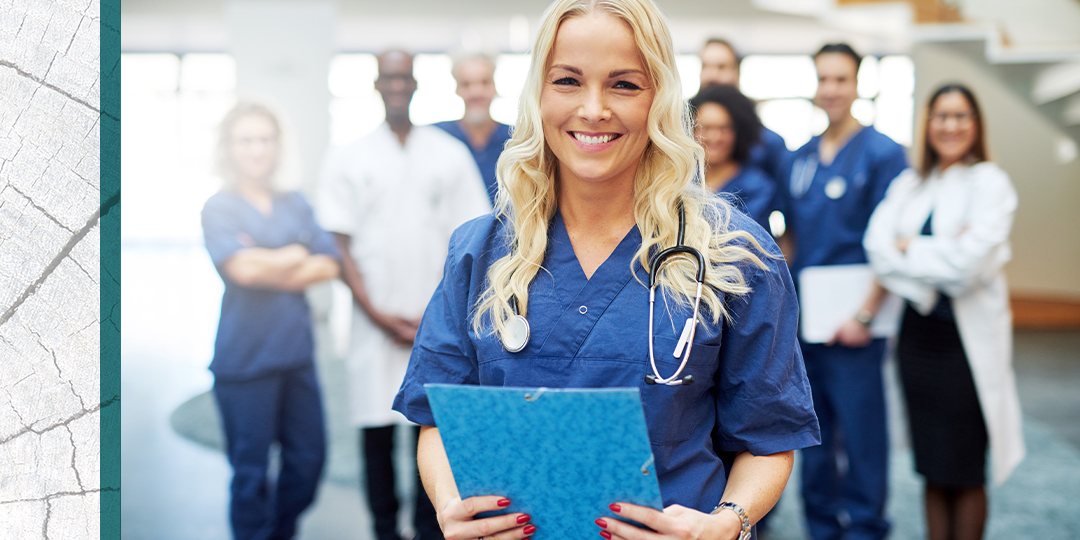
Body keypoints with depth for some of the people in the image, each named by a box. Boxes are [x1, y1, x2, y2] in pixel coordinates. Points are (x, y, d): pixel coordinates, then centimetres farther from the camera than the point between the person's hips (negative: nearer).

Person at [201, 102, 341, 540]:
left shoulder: (295, 205, 11)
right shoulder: (219, 208, -4)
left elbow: (329, 265, 1)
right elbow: (241, 266, -20)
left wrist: (270, 269, -12)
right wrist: (296, 255, -4)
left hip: (296, 351, 5)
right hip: (246, 356, -5)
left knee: (309, 456, 11)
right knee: (251, 471, 3)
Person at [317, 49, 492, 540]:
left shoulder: (450, 155, 7)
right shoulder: (348, 161, 6)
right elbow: (339, 246, 3)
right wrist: (378, 314, -6)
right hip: (375, 324, 0)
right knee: (376, 430, 3)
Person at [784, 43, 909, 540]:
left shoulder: (882, 153, -4)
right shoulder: (801, 158, 13)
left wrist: (866, 314, -14)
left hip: (851, 320, -6)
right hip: (802, 320, 6)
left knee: (860, 430, 0)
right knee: (813, 432, 12)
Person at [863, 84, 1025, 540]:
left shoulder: (990, 183, -4)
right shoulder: (909, 184, 10)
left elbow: (969, 260, -17)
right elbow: (877, 245, -4)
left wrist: (909, 249, -6)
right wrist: (939, 257, -15)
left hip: (969, 337, -4)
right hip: (918, 329, 5)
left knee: (965, 472, 2)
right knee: (933, 468, 11)